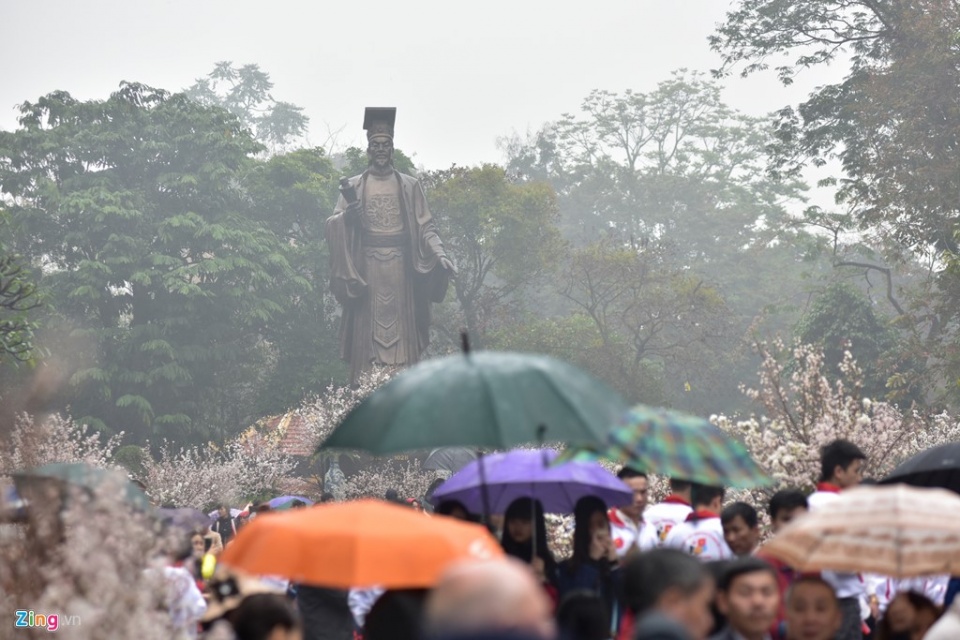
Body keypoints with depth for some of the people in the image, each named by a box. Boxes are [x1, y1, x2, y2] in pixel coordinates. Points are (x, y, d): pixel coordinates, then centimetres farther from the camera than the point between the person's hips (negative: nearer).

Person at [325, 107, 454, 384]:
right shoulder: (353, 187, 8)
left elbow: (426, 227, 6)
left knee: (401, 327, -2)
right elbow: (332, 225, 2)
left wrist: (440, 255, -10)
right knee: (368, 330, -3)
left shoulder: (409, 186, 9)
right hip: (367, 268, 0)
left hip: (400, 266, 0)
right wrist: (347, 216, -20)